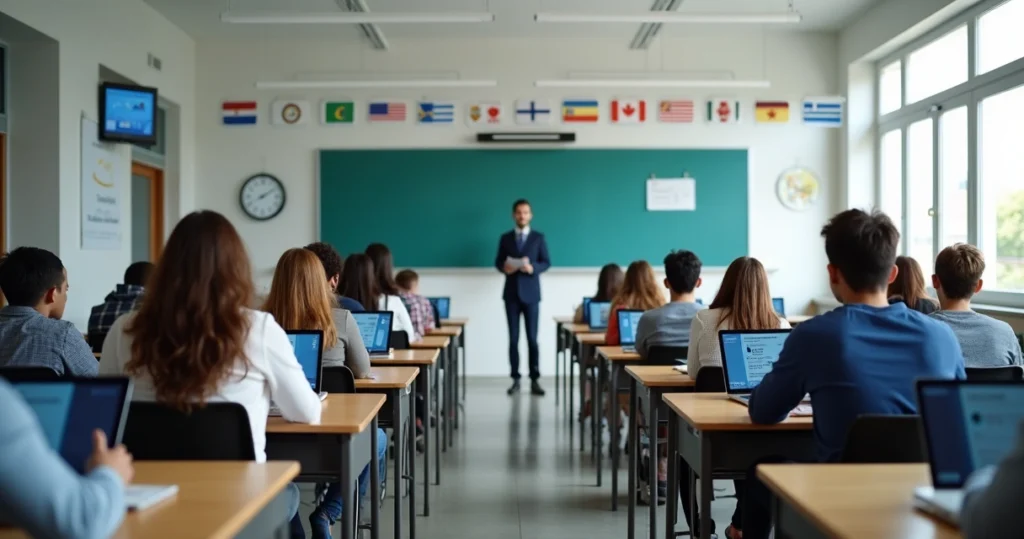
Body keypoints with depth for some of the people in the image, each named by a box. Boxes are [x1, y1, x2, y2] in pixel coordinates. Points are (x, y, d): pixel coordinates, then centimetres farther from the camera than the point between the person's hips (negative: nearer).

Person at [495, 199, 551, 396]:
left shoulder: (539, 238, 5)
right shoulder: (505, 238, 10)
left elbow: (546, 262, 1)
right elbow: (498, 262, 9)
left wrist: (532, 267, -18)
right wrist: (504, 267, -14)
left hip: (531, 293, -1)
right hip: (511, 293, 2)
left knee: (532, 338, -1)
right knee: (513, 338, 2)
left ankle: (535, 380, 4)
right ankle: (515, 380, 7)